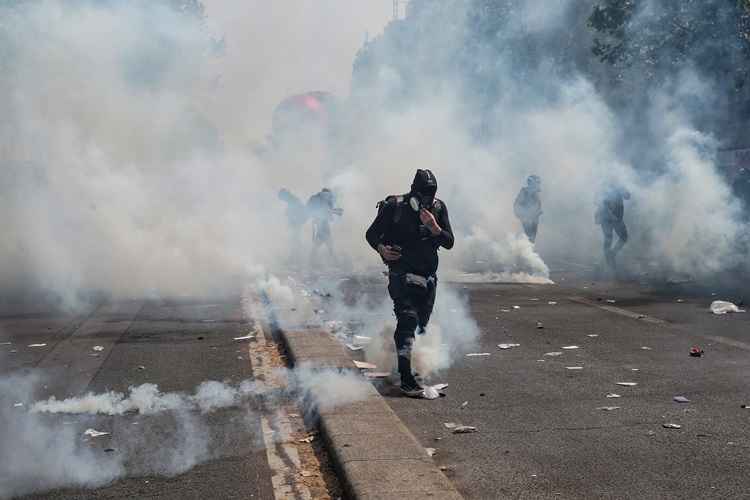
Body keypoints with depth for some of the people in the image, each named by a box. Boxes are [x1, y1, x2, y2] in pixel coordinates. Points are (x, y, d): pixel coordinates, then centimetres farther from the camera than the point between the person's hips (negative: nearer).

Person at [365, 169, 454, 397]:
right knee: (408, 319, -20)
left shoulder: (438, 208, 2)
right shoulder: (394, 206, -9)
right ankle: (406, 378, -24)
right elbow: (371, 234, -1)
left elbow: (449, 243, -2)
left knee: (421, 323, 15)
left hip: (428, 276, 5)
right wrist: (381, 248, -20)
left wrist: (434, 228, -19)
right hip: (401, 274, -5)